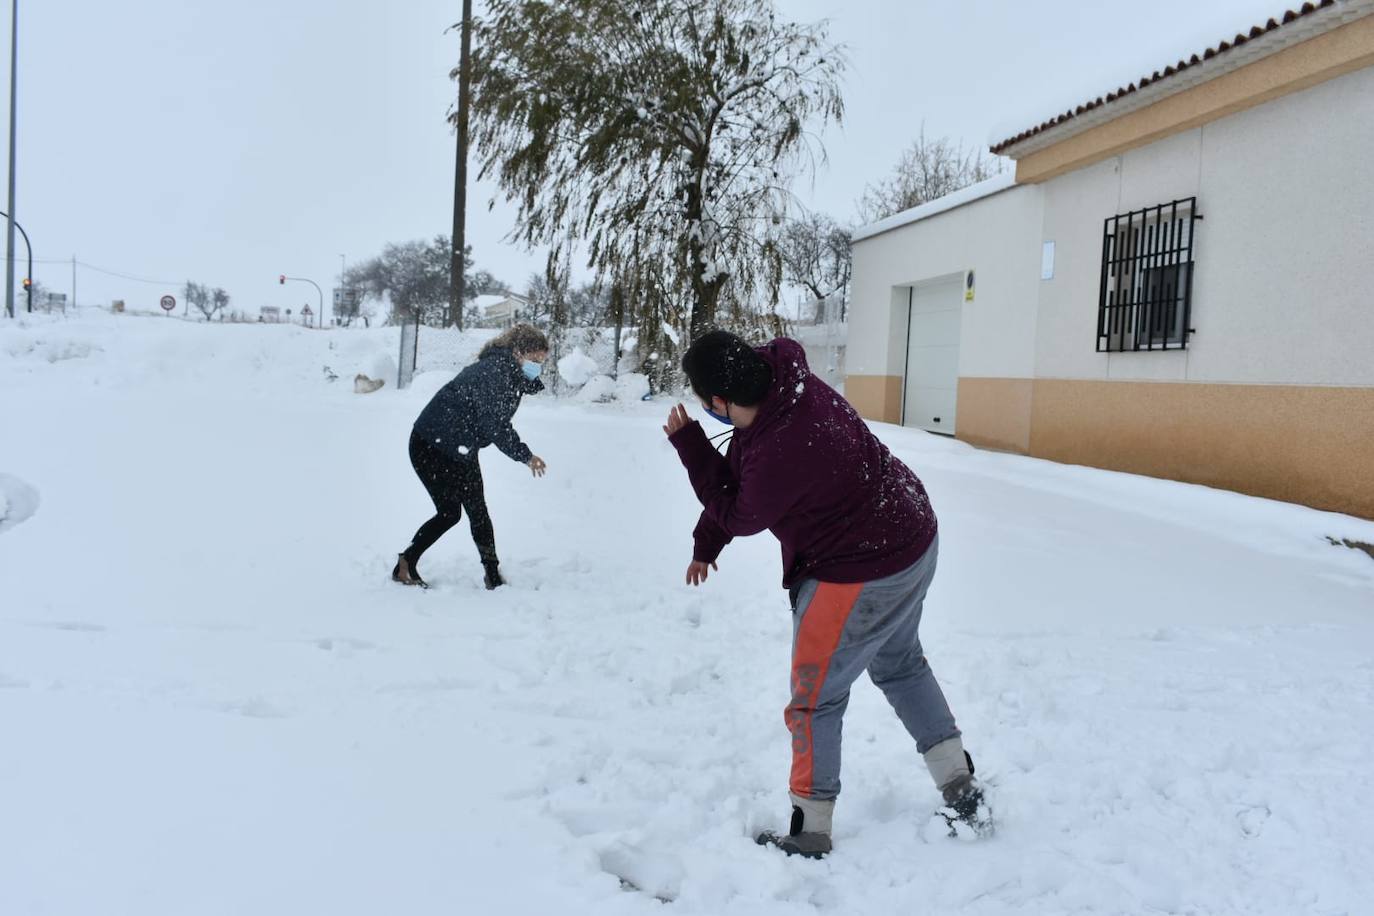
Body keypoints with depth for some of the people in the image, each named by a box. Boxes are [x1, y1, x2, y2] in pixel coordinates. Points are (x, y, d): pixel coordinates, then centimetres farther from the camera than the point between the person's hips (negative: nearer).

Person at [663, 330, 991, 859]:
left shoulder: (779, 454, -36)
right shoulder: (782, 377, -9)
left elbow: (739, 517, -12)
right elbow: (737, 477, 5)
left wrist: (688, 445, -11)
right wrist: (705, 545, 9)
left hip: (861, 577, -10)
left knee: (814, 701, 6)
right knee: (900, 664, 27)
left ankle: (809, 836, 21)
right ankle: (964, 795, 34)